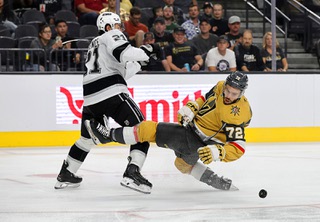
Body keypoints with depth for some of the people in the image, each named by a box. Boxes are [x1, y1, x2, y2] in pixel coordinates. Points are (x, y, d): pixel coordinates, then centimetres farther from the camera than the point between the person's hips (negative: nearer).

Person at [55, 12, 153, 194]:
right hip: (110, 92, -8)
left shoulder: (95, 44, 32)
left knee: (88, 136, 25)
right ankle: (132, 173, -22)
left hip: (90, 97, 8)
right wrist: (143, 53, 0)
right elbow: (124, 53, -16)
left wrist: (138, 63, 23)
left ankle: (65, 175, 30)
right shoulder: (113, 35, 7)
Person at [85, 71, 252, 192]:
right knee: (183, 163, 35)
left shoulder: (235, 115, -30)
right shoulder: (220, 87, -7)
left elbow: (238, 147, -30)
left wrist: (217, 151, -45)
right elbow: (206, 98, 13)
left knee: (149, 129, -9)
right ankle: (222, 184, 27)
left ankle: (109, 135, 7)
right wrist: (191, 108, -4)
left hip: (201, 144, -9)